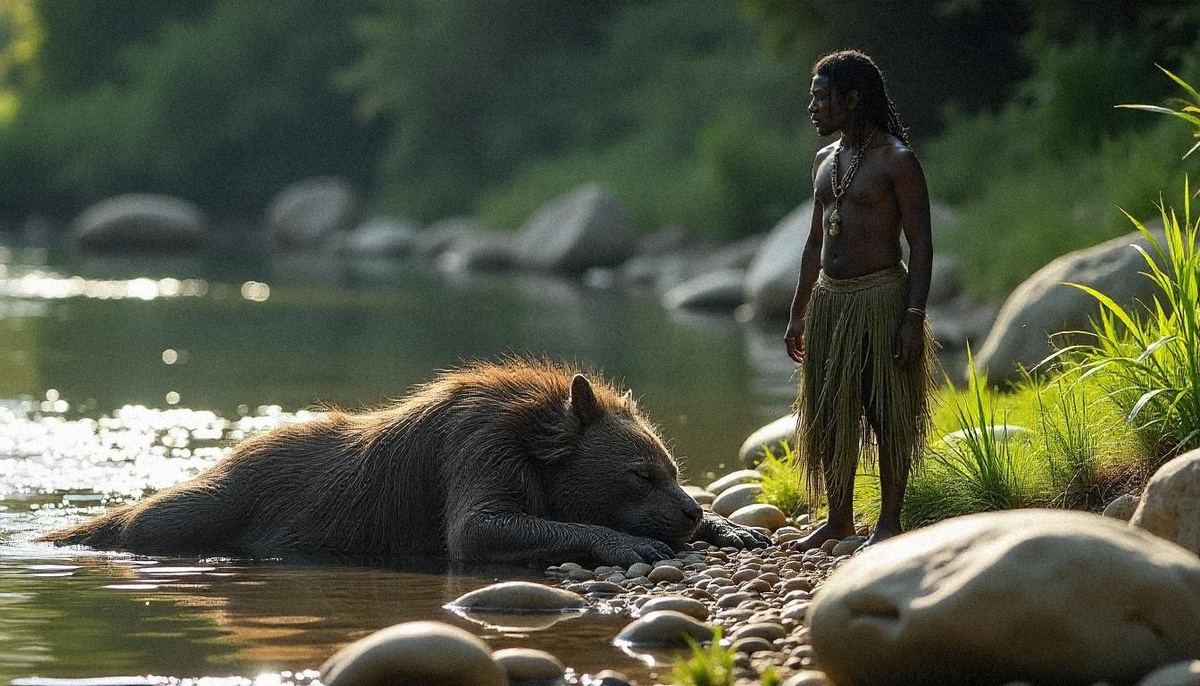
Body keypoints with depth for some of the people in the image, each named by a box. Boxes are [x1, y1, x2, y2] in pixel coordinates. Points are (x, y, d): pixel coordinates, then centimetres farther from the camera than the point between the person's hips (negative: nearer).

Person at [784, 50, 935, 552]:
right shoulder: (825, 161, 14)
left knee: (888, 414, -2)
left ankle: (889, 522, 5)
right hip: (828, 299, 7)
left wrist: (914, 317, -18)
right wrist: (798, 314, 18)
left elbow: (920, 245, -11)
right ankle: (839, 518, 19)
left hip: (880, 298, -7)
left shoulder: (896, 161, -8)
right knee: (830, 413, 9)